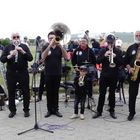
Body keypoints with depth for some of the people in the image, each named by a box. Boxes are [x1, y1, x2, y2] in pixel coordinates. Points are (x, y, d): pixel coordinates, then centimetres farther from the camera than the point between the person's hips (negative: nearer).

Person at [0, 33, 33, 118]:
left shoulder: (24, 47, 3)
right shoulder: (8, 47, 5)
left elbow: (30, 58, -7)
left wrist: (23, 52, -22)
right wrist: (10, 55, -22)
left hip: (23, 73, -1)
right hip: (11, 73, 1)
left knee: (26, 92, 4)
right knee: (11, 93, 7)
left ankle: (26, 110, 18)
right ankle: (12, 110, 20)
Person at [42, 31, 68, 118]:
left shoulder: (59, 48, 4)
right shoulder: (46, 47, 0)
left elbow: (66, 57, -12)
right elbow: (43, 57, -19)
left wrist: (60, 45, -23)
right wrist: (50, 45, -29)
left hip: (58, 74, 1)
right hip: (48, 74, -1)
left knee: (56, 92, 8)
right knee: (49, 92, 5)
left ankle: (56, 109, 15)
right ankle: (50, 110, 13)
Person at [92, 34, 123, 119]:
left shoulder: (118, 51, 3)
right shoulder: (103, 50, 5)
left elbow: (121, 63, -4)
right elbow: (98, 61, -3)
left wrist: (115, 56, -19)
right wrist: (104, 55, -19)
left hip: (114, 76, 0)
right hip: (104, 75, 0)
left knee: (112, 94, 8)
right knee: (102, 94, 3)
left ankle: (112, 111, 18)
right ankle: (99, 111, 9)